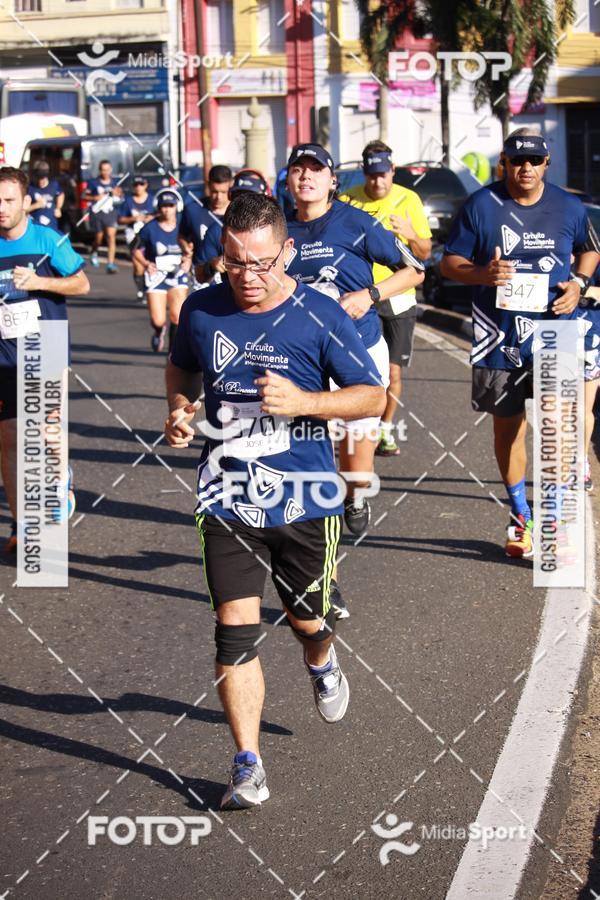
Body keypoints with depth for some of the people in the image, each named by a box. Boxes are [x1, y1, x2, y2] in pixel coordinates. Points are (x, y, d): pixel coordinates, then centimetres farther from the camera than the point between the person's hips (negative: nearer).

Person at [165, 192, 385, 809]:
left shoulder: (319, 318, -9)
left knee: (308, 620, 15)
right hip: (228, 498, 1)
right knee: (236, 630, -7)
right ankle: (248, 766, 1)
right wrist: (179, 410, 0)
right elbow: (181, 368, 21)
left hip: (305, 498, -1)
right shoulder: (200, 311, -1)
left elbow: (374, 397, -4)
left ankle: (322, 664, 53)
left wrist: (303, 401, -19)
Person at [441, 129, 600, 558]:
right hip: (500, 339, 0)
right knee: (508, 427, 10)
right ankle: (521, 517, 26)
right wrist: (483, 273, -19)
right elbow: (450, 262, 2)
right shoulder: (481, 206, -2)